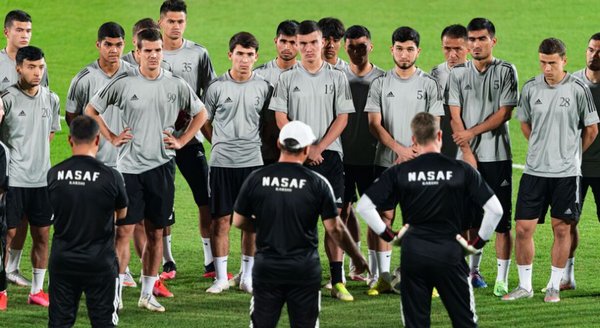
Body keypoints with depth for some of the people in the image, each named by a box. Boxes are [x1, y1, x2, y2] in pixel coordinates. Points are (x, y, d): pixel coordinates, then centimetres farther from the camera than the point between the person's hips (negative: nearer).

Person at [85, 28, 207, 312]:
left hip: (162, 166, 2)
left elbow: (200, 113, 18)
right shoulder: (123, 83, -3)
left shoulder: (176, 85, 3)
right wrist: (111, 137, 2)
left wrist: (181, 141, 7)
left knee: (156, 232, 7)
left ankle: (147, 293, 15)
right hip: (129, 166, -2)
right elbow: (91, 110, 9)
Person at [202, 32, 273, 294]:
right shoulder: (217, 87, -2)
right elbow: (204, 122, 8)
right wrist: (220, 144, 6)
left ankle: (247, 277, 14)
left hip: (253, 162, 1)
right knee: (221, 219, 0)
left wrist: (258, 144, 7)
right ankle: (221, 277, 8)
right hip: (222, 163, -1)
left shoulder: (263, 87, 3)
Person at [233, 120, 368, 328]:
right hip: (304, 271, -1)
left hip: (267, 269, 1)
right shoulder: (317, 183, -7)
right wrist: (358, 258, 8)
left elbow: (239, 222, 5)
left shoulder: (256, 179, -4)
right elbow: (334, 228, -5)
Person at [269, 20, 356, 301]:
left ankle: (337, 281, -3)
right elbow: (281, 118, 2)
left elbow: (342, 118, 2)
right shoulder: (288, 78, 6)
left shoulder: (337, 77, 6)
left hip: (329, 154, 0)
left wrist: (319, 147, -8)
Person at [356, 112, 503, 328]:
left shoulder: (399, 172, -1)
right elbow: (495, 209, -5)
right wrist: (479, 242, 6)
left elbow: (364, 206, -1)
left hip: (413, 254, 1)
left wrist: (388, 235, 7)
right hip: (449, 253, -1)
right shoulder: (462, 170, -3)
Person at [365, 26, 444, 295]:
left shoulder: (429, 84, 3)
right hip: (386, 162, 1)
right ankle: (384, 277, 8)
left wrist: (414, 150, -13)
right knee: (384, 217, 2)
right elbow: (374, 124, 0)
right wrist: (399, 149, -14)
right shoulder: (380, 84, 6)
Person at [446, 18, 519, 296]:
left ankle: (502, 279, -3)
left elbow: (505, 112, -6)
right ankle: (473, 271, 20)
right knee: (472, 219, 7)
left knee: (502, 220, -5)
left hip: (498, 155, -2)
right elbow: (455, 115, 3)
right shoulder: (458, 73, 8)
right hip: (468, 155, 2)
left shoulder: (506, 71, 1)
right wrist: (467, 151, -7)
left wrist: (472, 132, -11)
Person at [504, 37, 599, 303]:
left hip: (566, 172, -2)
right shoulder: (530, 88, 3)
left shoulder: (578, 89, -6)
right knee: (523, 228, -1)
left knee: (562, 228, 4)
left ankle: (554, 287, 14)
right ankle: (525, 286, 10)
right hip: (534, 171, 2)